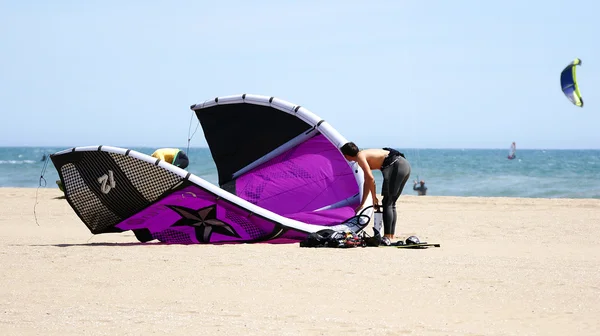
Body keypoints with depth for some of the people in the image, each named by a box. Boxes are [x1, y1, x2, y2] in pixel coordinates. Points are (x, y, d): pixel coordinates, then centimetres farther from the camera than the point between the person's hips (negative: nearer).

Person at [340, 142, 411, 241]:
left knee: (387, 202, -6)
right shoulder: (364, 155, 25)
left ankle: (387, 236, -9)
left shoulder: (360, 156, -3)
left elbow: (370, 178, -13)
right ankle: (391, 235, 15)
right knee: (391, 203, 14)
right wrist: (362, 203, 35)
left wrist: (374, 197, -4)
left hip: (397, 166, -9)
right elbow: (367, 181, 32)